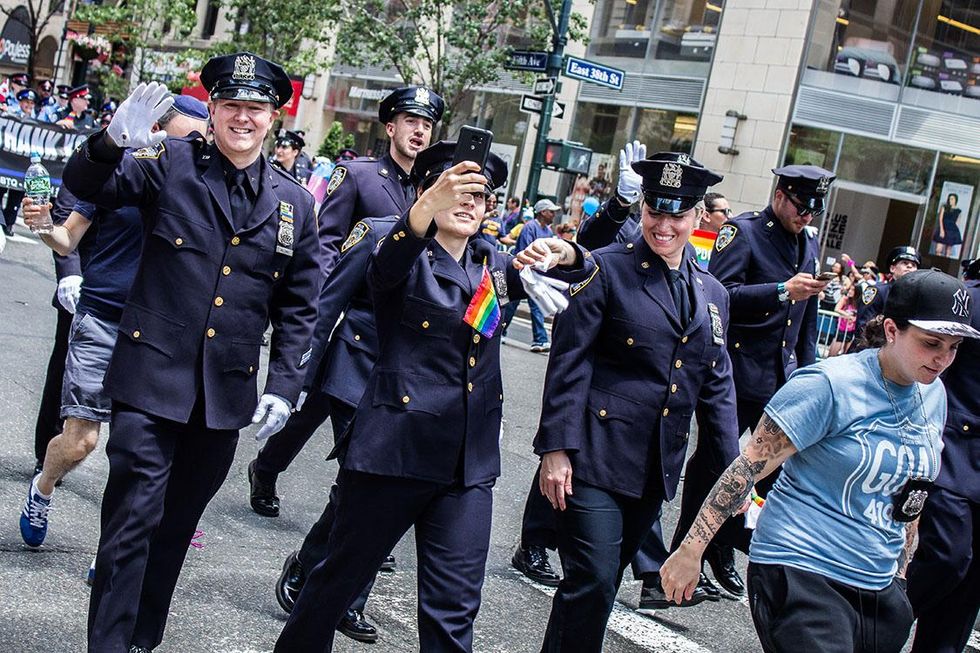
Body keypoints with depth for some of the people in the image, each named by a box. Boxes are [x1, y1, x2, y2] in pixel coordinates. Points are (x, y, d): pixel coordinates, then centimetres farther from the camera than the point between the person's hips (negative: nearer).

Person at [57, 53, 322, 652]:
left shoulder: (294, 202, 5)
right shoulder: (171, 163, -1)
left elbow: (298, 306, 9)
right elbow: (87, 186, -10)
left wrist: (284, 386, 1)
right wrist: (115, 140, -31)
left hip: (226, 391, 4)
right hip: (153, 376, -3)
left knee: (177, 523, 16)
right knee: (134, 516, -6)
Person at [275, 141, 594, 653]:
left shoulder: (492, 266, 14)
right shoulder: (410, 257, -2)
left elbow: (580, 278, 15)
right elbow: (385, 267, -27)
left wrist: (563, 254, -9)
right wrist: (427, 208, -47)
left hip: (469, 461, 5)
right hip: (394, 450, -4)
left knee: (454, 607, 2)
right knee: (342, 574, 8)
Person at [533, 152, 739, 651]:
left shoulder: (711, 293, 12)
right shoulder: (608, 268, -5)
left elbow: (717, 385, 15)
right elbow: (568, 362, -9)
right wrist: (554, 449, -15)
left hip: (657, 468, 6)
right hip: (596, 455, -5)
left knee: (601, 581, 14)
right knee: (592, 581, -9)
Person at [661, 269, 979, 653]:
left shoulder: (934, 395, 8)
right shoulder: (830, 385, -14)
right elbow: (750, 466, -16)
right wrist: (691, 550, -18)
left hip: (878, 587, 7)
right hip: (802, 571, -7)